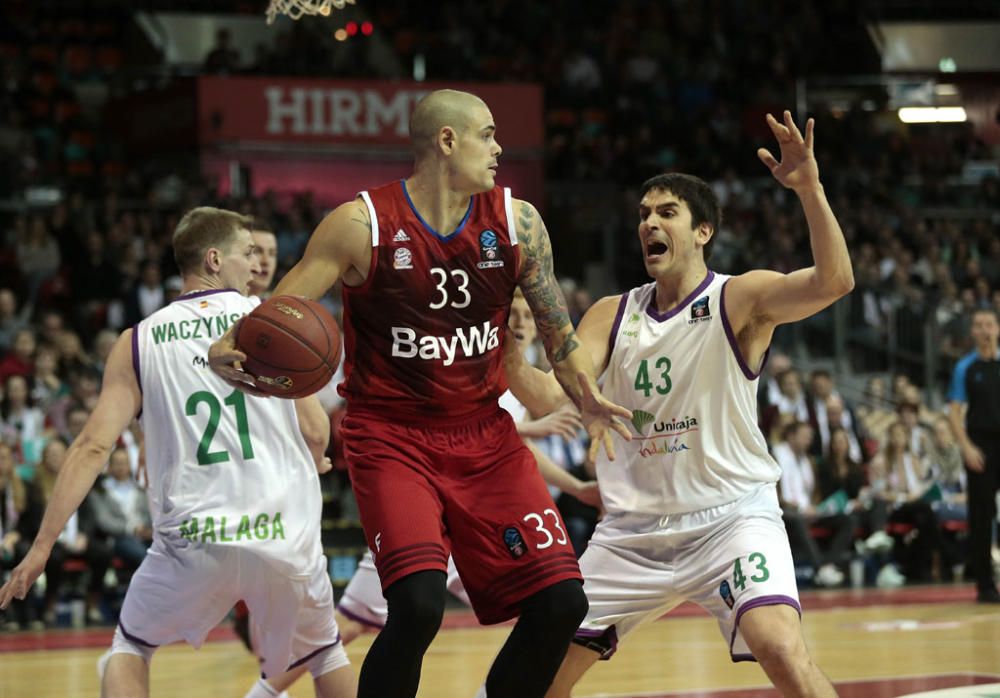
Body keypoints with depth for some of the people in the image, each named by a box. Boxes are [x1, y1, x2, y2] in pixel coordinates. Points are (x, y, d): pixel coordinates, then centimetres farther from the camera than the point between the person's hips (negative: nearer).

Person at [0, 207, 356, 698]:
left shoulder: (138, 341, 7)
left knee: (130, 648, 25)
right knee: (323, 652, 26)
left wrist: (42, 546, 2)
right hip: (285, 536, 0)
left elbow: (93, 446, 0)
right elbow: (315, 433, 2)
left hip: (192, 540, 0)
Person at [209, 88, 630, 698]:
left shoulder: (515, 221, 0)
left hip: (484, 433, 5)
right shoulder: (362, 224, -11)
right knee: (419, 603, -24)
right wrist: (230, 350, -31)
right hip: (392, 438, -5)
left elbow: (556, 324, 9)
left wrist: (588, 400, -9)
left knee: (561, 601, -4)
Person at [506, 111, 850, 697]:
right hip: (633, 531, 5)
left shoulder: (741, 299, -7)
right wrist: (510, 363, -23)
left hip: (730, 517, -5)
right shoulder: (612, 315, 7)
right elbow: (557, 397, -3)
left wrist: (810, 189, -37)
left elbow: (834, 281, -24)